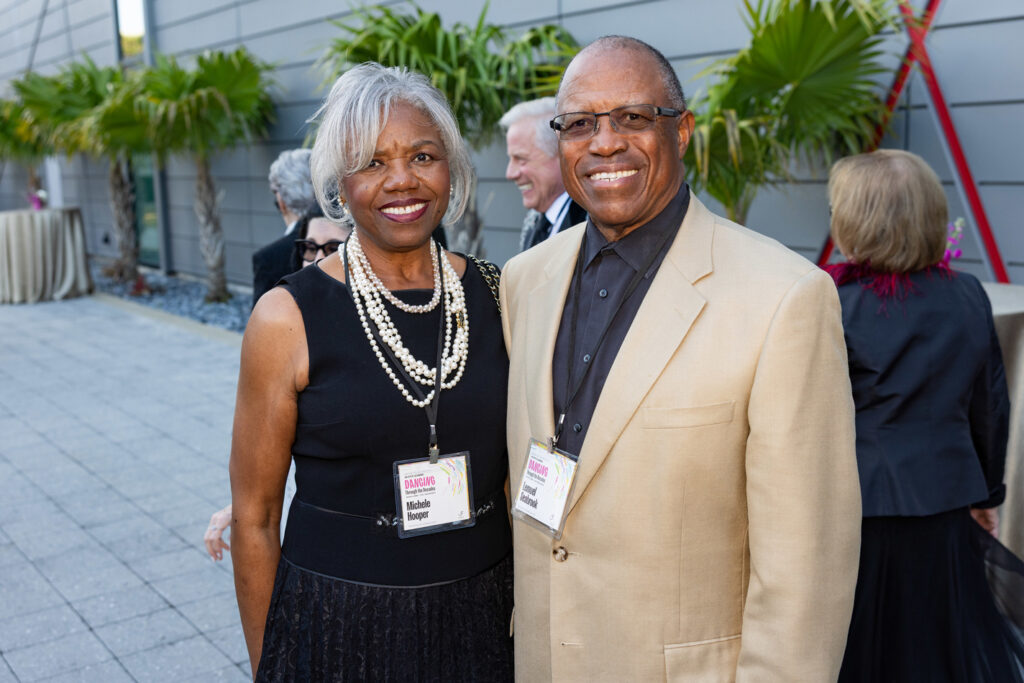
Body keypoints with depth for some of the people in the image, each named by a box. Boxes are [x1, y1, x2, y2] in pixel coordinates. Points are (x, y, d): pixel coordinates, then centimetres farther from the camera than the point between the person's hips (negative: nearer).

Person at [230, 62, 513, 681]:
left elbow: (519, 474, 7)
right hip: (337, 629, -2)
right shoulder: (287, 319, -12)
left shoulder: (497, 295, -2)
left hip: (483, 620, 3)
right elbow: (255, 518, -4)